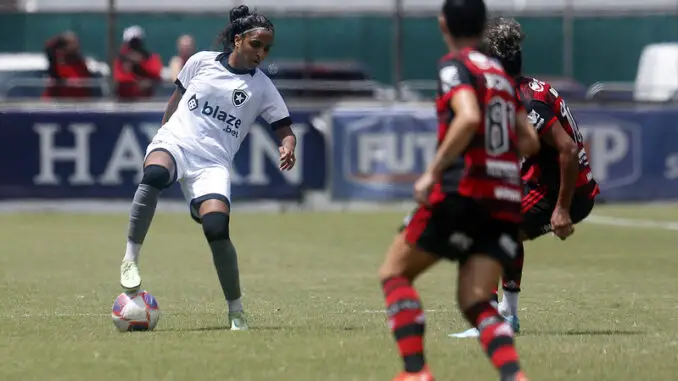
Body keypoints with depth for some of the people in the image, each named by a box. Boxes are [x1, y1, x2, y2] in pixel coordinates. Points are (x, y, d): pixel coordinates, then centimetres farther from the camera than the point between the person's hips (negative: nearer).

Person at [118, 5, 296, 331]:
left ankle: (236, 313, -6)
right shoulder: (202, 62, 9)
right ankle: (130, 260, -29)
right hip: (175, 142, -1)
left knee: (217, 229, -23)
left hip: (213, 163, 1)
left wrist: (288, 147, -12)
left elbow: (285, 130, 11)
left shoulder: (262, 87, 9)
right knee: (154, 175, -39)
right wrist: (163, 132, 20)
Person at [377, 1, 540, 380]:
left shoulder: (455, 65, -3)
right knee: (476, 302, 2)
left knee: (394, 273, 8)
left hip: (463, 192, -6)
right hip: (506, 201, 6)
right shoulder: (501, 74, 19)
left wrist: (432, 173, -19)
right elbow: (529, 141, 19)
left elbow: (468, 118, -22)